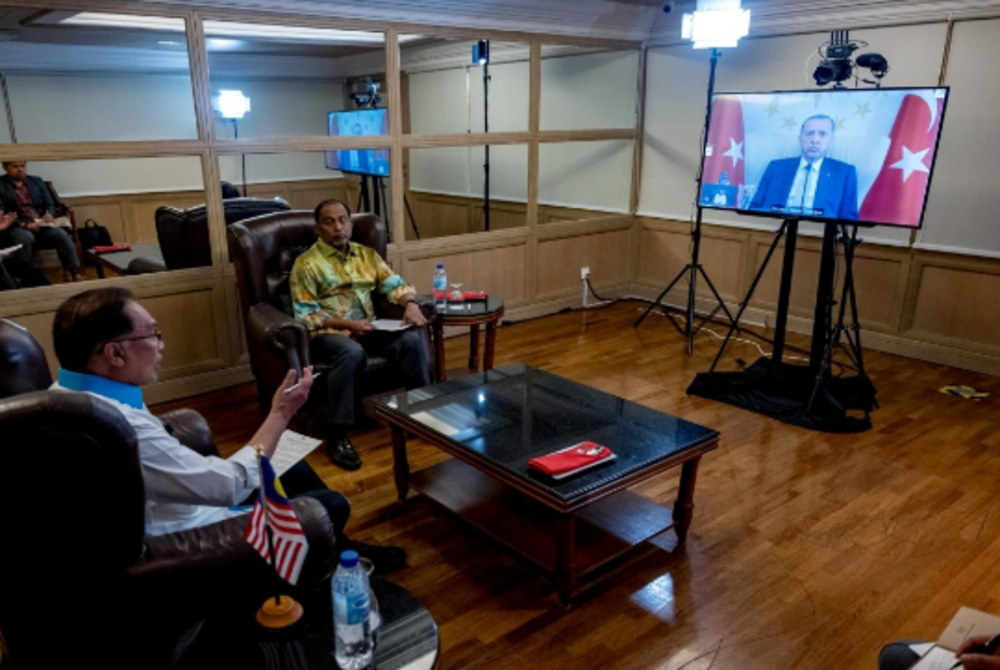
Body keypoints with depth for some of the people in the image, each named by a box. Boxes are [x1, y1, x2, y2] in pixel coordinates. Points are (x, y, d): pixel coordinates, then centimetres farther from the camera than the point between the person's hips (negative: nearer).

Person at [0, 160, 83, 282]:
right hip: (16, 228, -3)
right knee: (25, 237, -38)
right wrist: (24, 224, -21)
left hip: (41, 225, 3)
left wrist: (49, 215, -7)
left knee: (61, 234, -28)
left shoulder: (37, 181, 18)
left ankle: (74, 273, -30)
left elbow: (50, 205, 18)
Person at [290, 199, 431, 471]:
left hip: (368, 329, 5)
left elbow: (395, 284, 9)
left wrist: (411, 304, -13)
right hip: (328, 333, -4)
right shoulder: (307, 263, -2)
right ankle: (337, 435, -28)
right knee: (352, 352, -38)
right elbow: (305, 315, -8)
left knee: (412, 339, -23)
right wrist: (346, 324, -19)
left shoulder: (367, 254, 15)